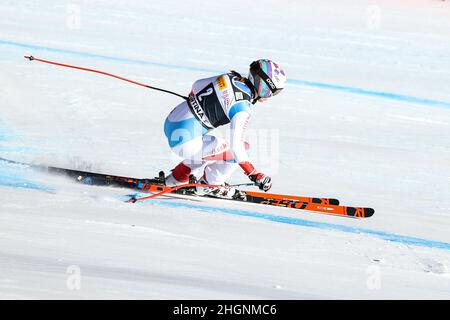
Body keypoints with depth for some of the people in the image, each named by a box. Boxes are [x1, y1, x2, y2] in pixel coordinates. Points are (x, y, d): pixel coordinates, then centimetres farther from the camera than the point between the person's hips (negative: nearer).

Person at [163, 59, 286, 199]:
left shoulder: (230, 77, 5)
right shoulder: (243, 107, -19)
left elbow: (197, 85, 21)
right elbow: (236, 145, -23)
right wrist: (255, 175, -17)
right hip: (185, 142, -9)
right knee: (238, 151, -4)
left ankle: (177, 178, 35)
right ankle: (209, 184, 12)